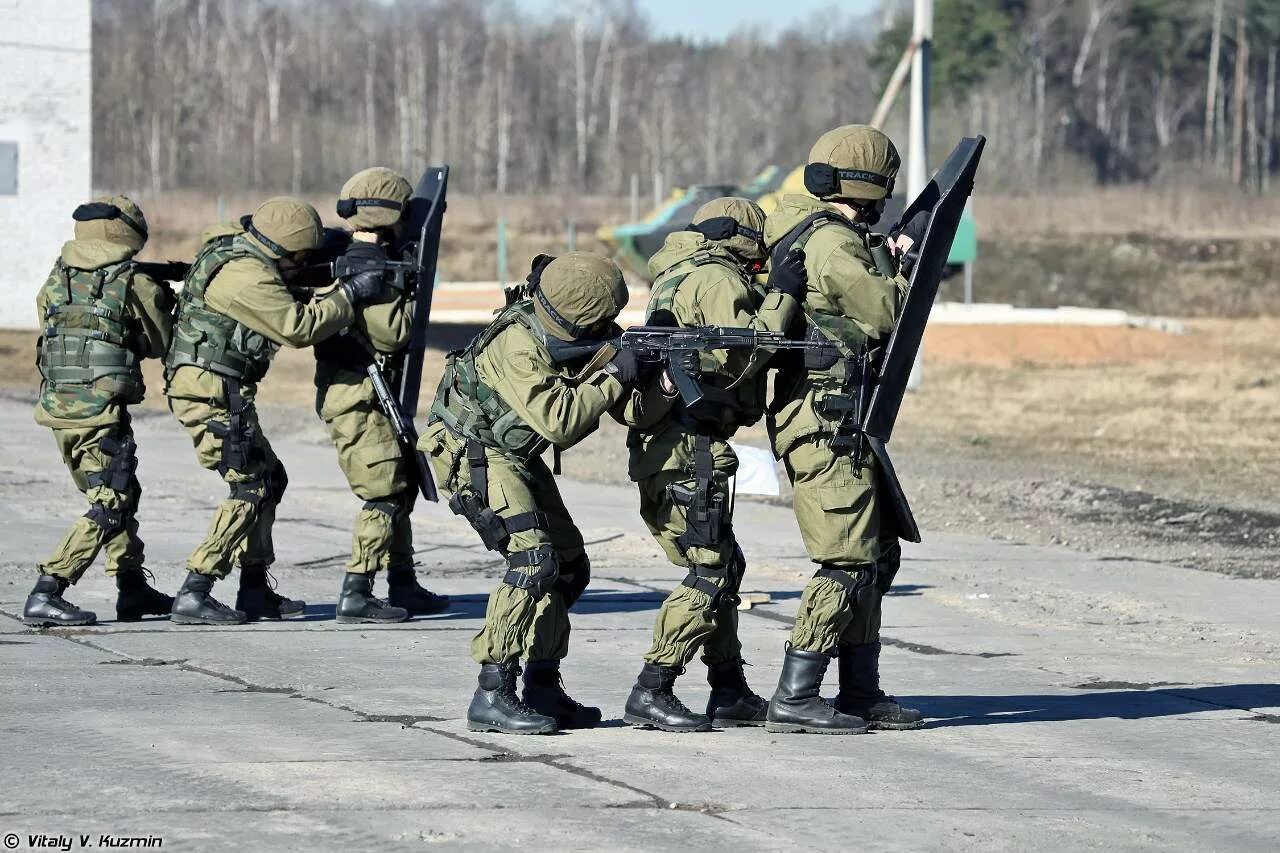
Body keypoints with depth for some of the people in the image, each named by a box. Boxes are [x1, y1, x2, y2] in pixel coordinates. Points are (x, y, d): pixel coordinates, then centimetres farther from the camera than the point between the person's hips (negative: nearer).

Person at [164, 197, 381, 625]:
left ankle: (255, 591, 21)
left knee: (270, 480, 17)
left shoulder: (232, 247, 11)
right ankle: (193, 596, -15)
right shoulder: (246, 276, -20)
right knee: (249, 489, -11)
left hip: (220, 392, 11)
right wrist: (350, 295, -11)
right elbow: (297, 326, -21)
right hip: (210, 392, -11)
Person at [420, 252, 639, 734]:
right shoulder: (517, 347, -30)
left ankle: (543, 687, 16)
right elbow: (558, 420, -35)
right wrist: (614, 376, -28)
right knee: (533, 561, -21)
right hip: (472, 455, -9)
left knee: (569, 567, 8)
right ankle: (492, 697, -21)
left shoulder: (580, 336, -6)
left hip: (515, 455, 9)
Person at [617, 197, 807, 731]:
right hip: (690, 449, -10)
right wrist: (780, 297, -13)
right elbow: (740, 356, -18)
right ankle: (650, 694, -13)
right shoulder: (717, 278, -7)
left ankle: (730, 691, 18)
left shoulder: (676, 277, 24)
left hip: (659, 447, 10)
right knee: (710, 575, -10)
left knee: (723, 567, 16)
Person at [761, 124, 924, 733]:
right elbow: (885, 312, -18)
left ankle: (861, 692, 19)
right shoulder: (831, 242, -15)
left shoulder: (800, 231, 16)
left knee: (878, 556, 15)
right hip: (826, 424, -11)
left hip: (842, 424, 11)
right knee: (849, 564, -11)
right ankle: (793, 700, -11)